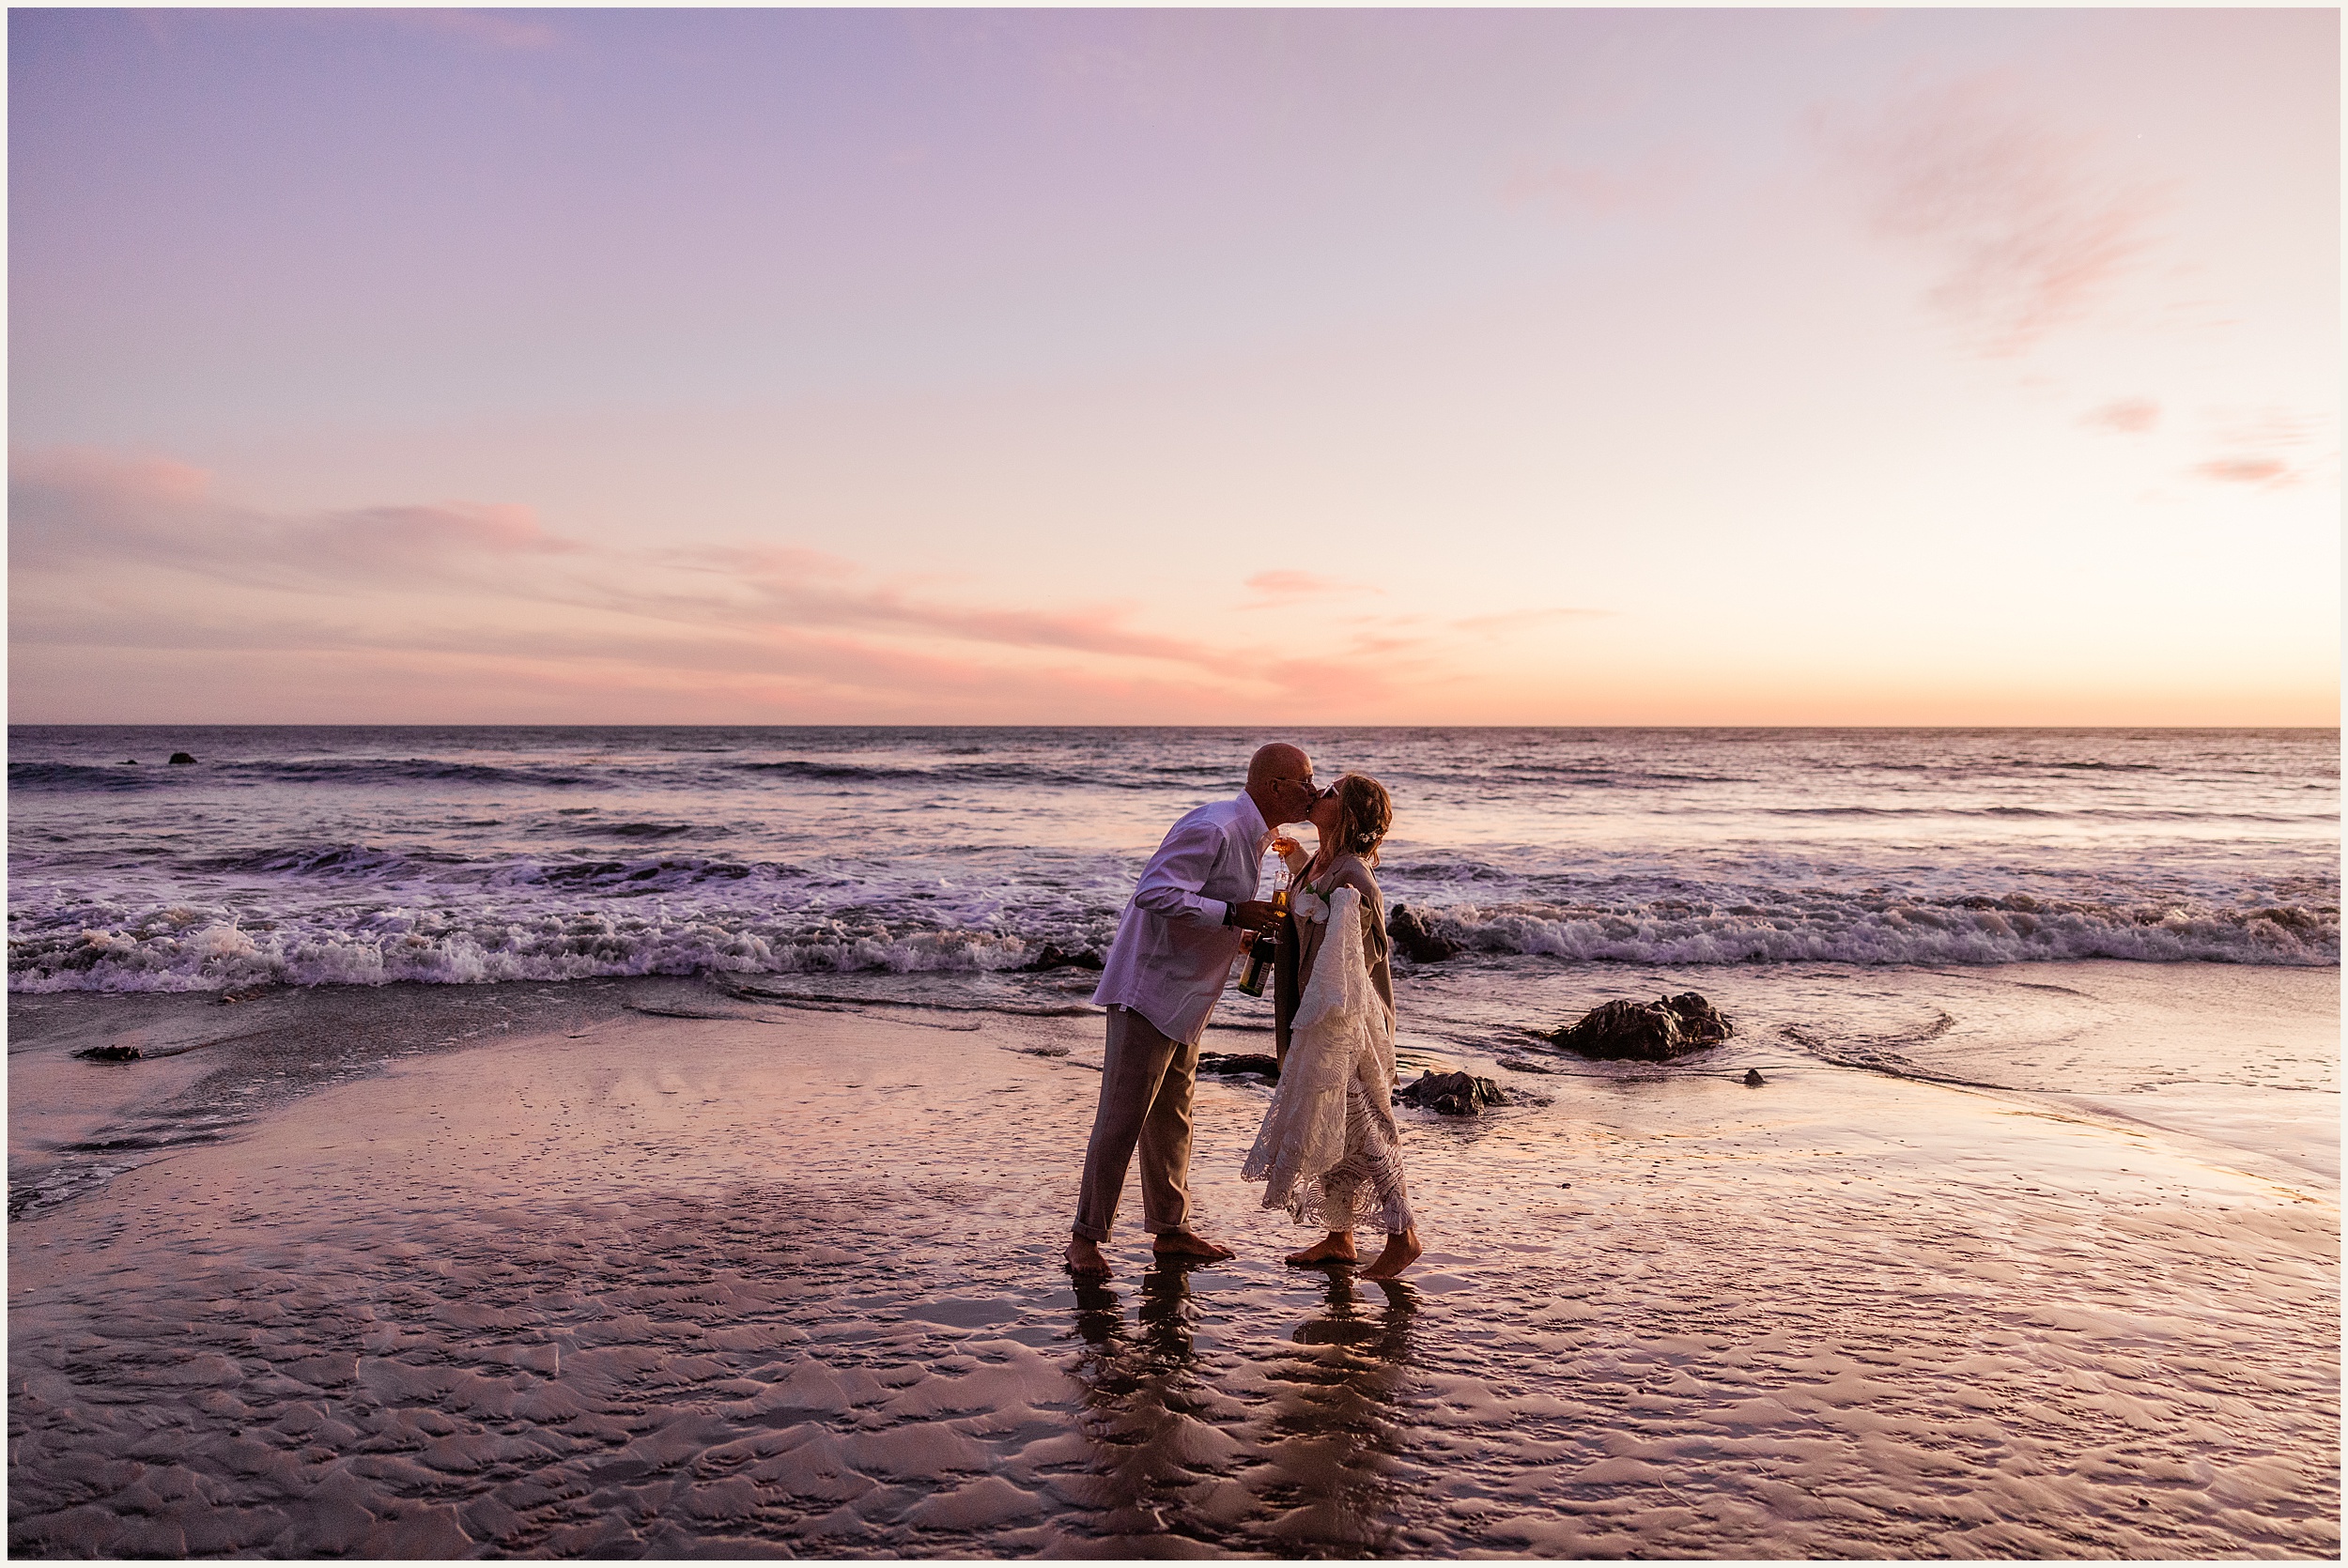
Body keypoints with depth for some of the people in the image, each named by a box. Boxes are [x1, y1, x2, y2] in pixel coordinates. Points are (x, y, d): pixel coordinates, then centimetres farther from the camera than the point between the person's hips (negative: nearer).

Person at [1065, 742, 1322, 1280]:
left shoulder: (1250, 835, 12)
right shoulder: (1212, 829, -21)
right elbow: (1154, 894, -29)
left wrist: (1254, 931, 8)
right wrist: (1231, 914, -28)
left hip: (1186, 994, 10)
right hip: (1149, 988, -10)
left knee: (1172, 1115, 16)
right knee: (1123, 1114, -4)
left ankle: (1170, 1229, 26)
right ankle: (1086, 1235, 6)